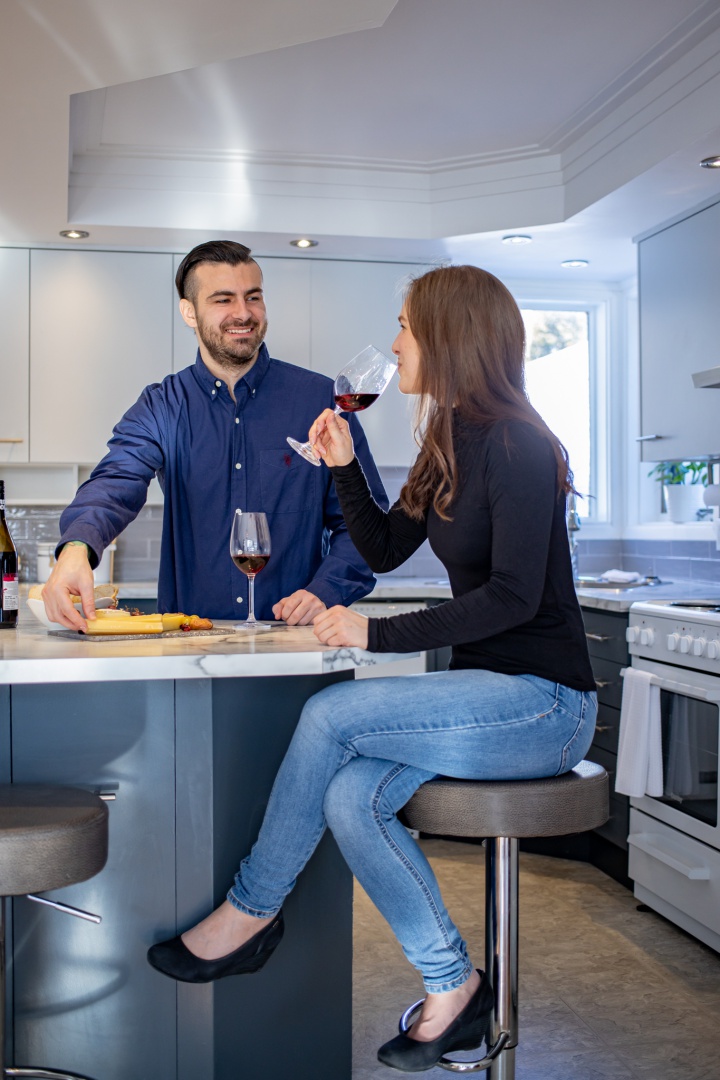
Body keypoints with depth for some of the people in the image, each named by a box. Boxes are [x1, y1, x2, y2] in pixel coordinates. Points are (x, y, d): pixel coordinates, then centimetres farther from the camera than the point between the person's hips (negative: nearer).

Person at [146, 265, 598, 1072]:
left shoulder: (515, 445, -14)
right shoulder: (449, 445, 13)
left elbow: (513, 596, -21)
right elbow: (386, 550, 19)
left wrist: (378, 634, -21)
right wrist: (344, 468, 5)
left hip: (543, 702, -8)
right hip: (490, 694, 8)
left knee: (331, 716, -20)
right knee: (350, 797, -16)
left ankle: (249, 913, 0)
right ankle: (454, 990, -1)